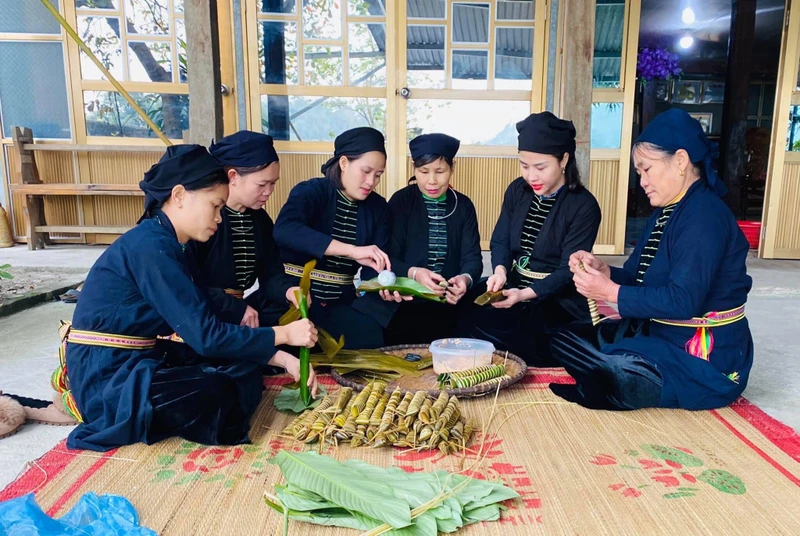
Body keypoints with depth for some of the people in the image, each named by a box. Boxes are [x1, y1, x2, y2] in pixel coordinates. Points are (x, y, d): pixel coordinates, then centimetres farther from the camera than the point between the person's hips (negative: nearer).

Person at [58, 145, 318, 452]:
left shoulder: (165, 244, 9)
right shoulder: (151, 246, -21)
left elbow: (202, 326, 5)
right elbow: (204, 335, -24)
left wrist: (283, 359, -2)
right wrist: (283, 335, -16)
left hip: (136, 360, 9)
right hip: (105, 375, -9)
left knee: (246, 369, 0)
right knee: (219, 394, -28)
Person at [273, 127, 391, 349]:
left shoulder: (377, 207, 7)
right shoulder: (311, 191, -9)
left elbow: (374, 268, 2)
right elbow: (283, 230, -31)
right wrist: (352, 250, -38)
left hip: (341, 302, 5)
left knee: (373, 338, -21)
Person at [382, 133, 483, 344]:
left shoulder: (464, 205, 9)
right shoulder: (401, 201, 2)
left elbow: (472, 257, 1)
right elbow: (389, 258, -5)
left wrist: (465, 279, -22)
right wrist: (414, 273, -26)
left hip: (449, 305, 2)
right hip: (405, 303, -2)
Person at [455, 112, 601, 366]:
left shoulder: (584, 206, -11)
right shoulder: (517, 190, 6)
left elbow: (568, 271, -16)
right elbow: (500, 241, 3)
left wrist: (526, 294, -31)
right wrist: (500, 270, -20)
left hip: (559, 303, -5)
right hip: (514, 290, 6)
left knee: (476, 329, -25)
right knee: (465, 319, -20)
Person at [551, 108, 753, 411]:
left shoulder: (704, 217, -21)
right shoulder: (666, 212, 10)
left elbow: (683, 301, -28)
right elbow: (640, 278, 11)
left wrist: (611, 292, -24)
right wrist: (602, 270, -9)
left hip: (705, 359, -9)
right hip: (662, 337, 10)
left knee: (607, 373, -29)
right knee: (565, 341, 5)